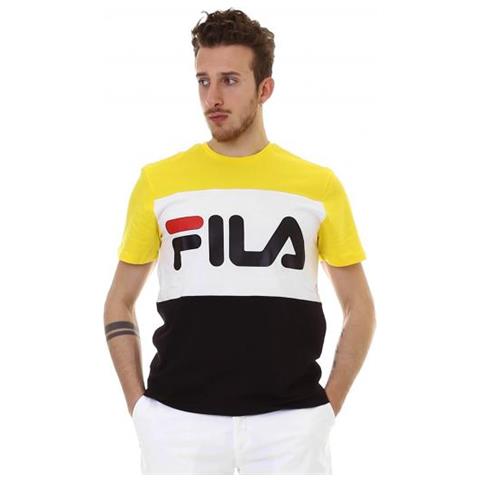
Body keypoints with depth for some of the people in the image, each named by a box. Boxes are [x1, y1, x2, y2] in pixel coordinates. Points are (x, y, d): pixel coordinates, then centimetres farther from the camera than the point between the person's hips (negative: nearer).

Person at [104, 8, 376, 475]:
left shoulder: (319, 185, 2)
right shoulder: (157, 181, 3)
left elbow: (359, 306, 8)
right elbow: (120, 301, 9)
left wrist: (328, 406, 1)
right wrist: (139, 405, 1)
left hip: (290, 421, 0)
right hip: (178, 418, 0)